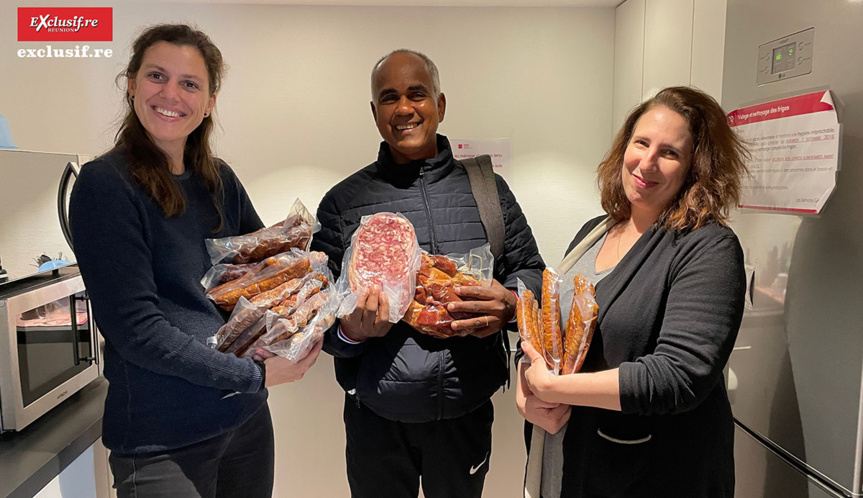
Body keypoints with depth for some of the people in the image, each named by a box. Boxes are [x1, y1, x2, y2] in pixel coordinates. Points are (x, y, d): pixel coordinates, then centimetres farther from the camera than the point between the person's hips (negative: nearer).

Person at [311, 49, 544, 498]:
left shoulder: (487, 189, 1)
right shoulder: (343, 202, -1)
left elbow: (530, 270, 6)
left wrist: (509, 304, -16)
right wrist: (350, 330, -21)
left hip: (467, 411, 1)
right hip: (376, 416, 0)